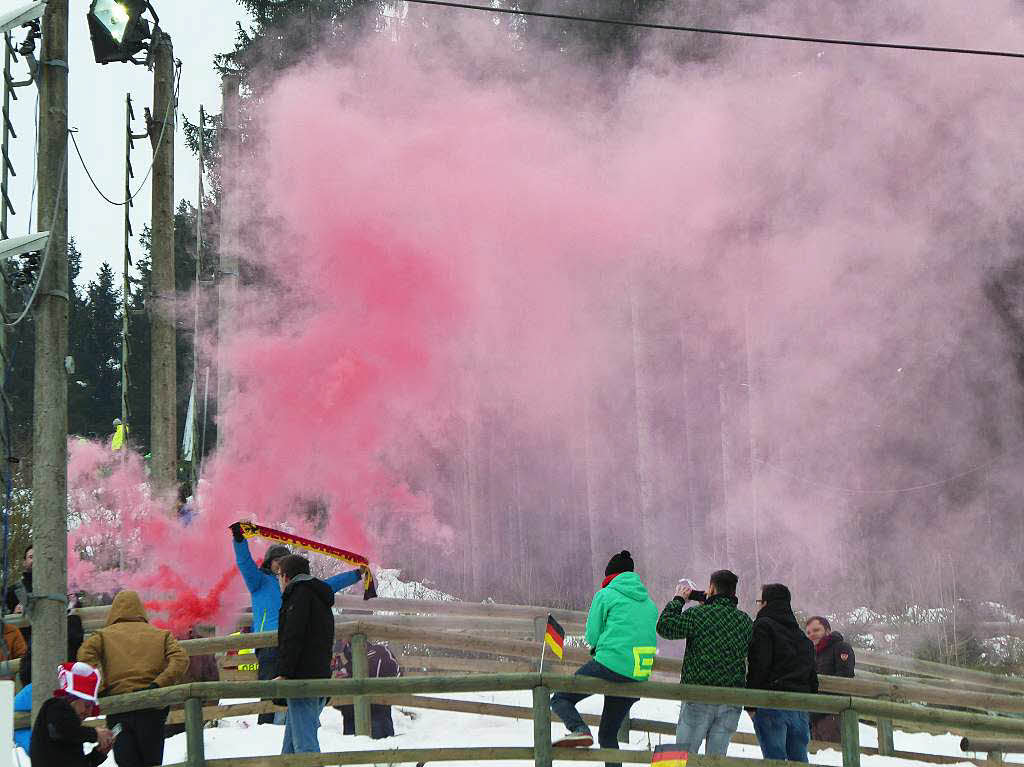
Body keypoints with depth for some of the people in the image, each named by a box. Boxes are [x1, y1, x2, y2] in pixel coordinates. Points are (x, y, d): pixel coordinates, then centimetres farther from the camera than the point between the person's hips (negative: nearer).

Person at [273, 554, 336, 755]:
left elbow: (292, 638, -15)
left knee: (305, 745, -14)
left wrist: (284, 674, -19)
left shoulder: (300, 593, -3)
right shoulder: (321, 598, 26)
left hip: (302, 678, -9)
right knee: (291, 747, 12)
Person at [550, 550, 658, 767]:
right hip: (640, 674, 6)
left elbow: (591, 636, 2)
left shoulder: (606, 595, 3)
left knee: (561, 698, 2)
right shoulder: (649, 602, 20)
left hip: (610, 665, -6)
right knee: (608, 734, 16)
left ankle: (579, 730, -25)